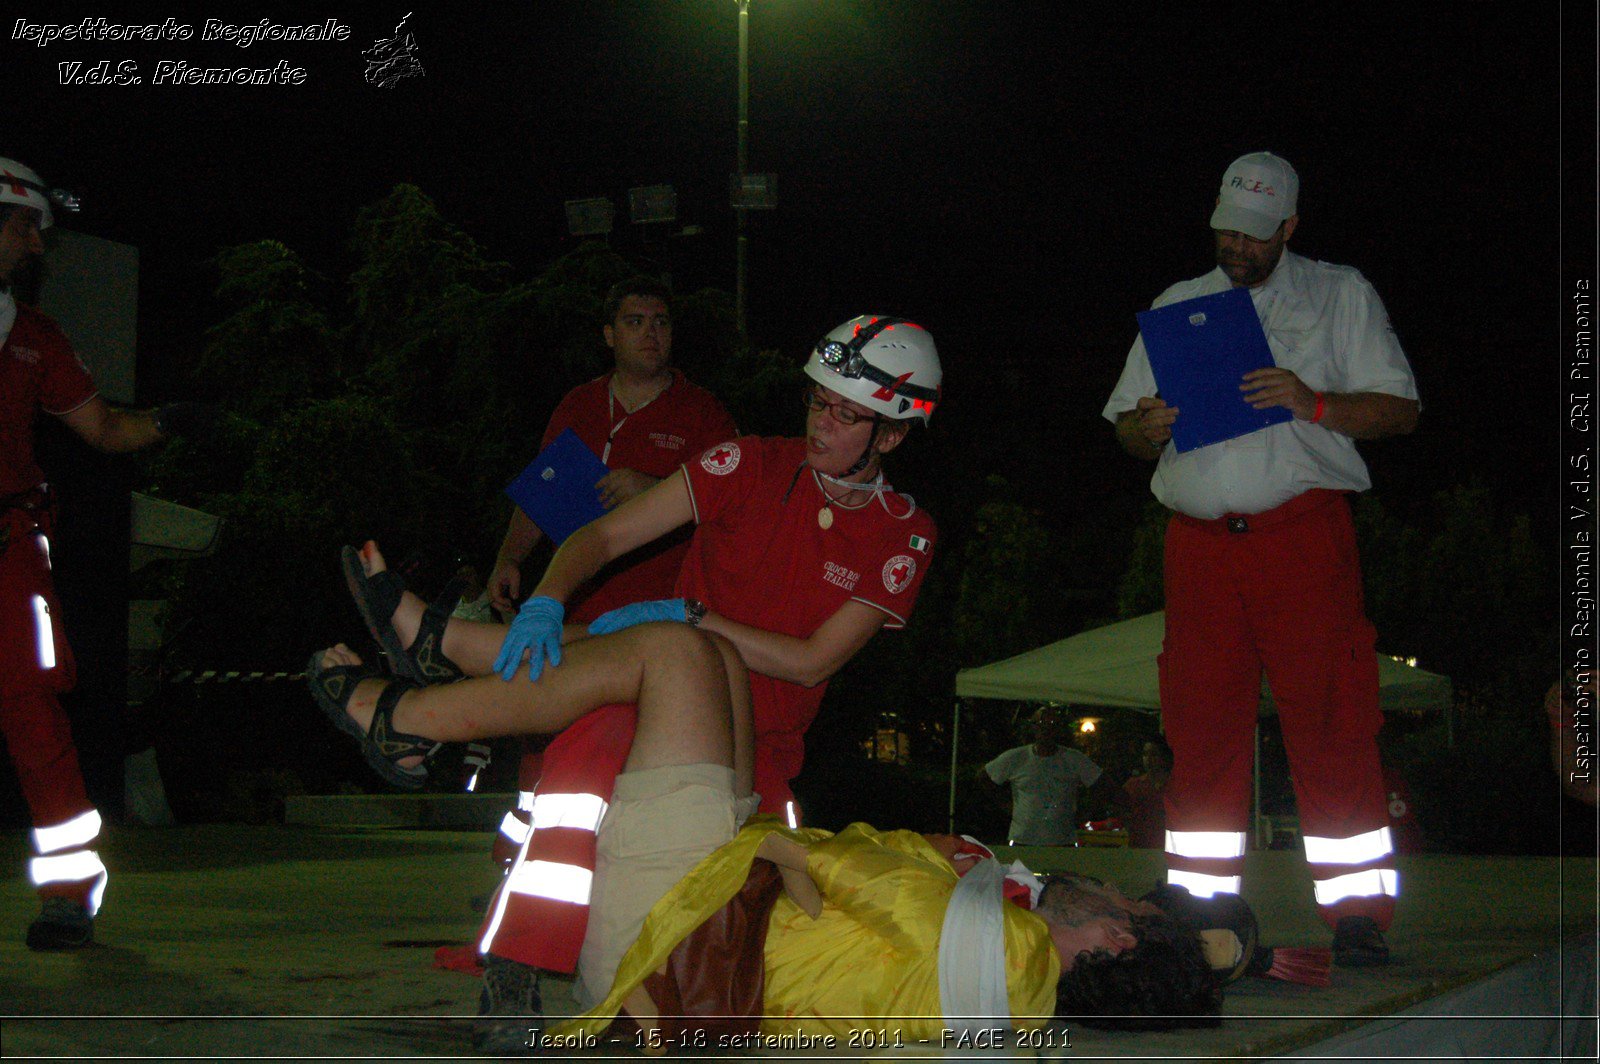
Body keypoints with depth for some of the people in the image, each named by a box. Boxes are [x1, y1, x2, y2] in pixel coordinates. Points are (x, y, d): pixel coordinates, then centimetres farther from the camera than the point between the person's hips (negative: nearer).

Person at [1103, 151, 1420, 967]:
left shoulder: (1339, 295, 13)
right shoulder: (1176, 305, 21)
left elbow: (1400, 409, 6)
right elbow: (1125, 426, 20)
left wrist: (1314, 403, -12)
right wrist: (1146, 428, -4)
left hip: (1303, 531, -3)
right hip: (1198, 540, 3)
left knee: (1329, 719, -9)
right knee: (1202, 727, 0)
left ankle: (1357, 915, -7)